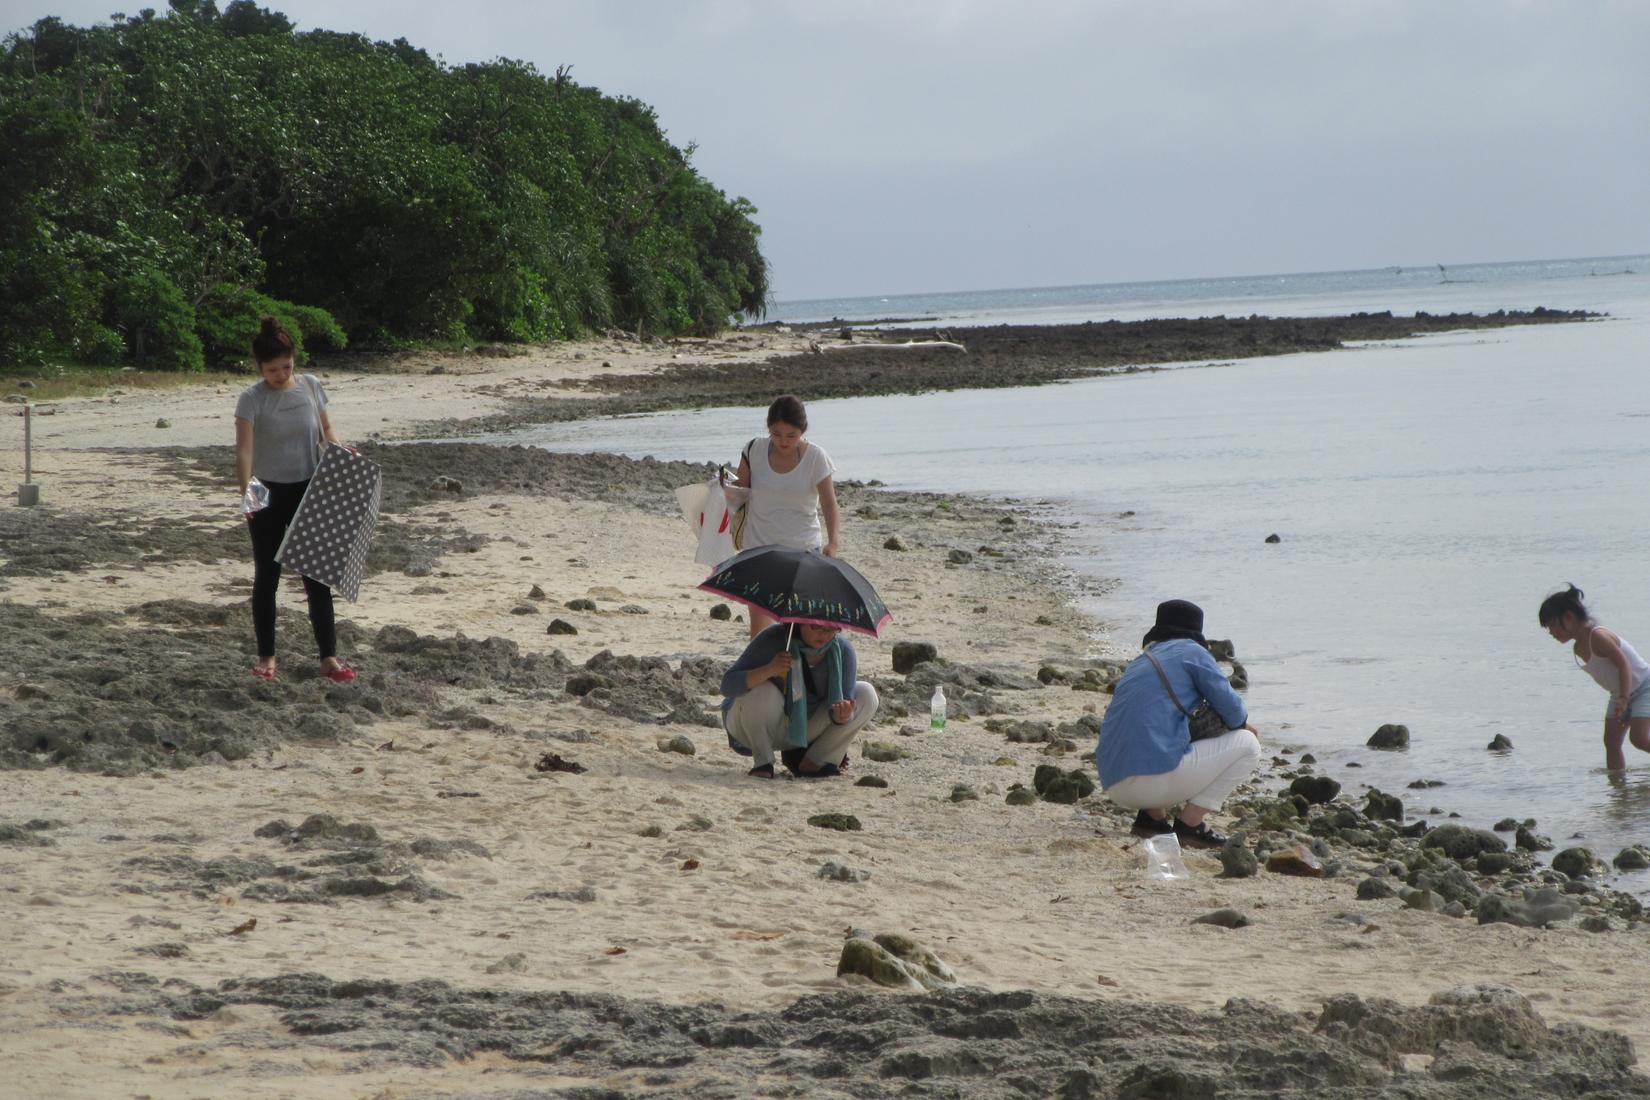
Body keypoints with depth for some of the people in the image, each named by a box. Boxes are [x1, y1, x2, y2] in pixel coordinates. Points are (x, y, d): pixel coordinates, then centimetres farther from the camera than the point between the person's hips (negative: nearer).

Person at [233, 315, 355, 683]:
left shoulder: (310, 387, -1)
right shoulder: (251, 399, -13)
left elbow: (325, 430, 11)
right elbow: (244, 449, -23)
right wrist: (246, 490, -39)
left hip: (307, 490, 3)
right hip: (269, 494, -3)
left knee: (317, 576, 2)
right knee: (266, 576, 6)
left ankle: (329, 656, 4)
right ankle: (266, 656, 15)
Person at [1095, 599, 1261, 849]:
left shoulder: (1137, 665, 26)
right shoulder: (1191, 652, 5)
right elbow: (1230, 708, 3)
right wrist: (1243, 724, 27)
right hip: (1157, 773, -8)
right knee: (1247, 744, 7)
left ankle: (1151, 816, 14)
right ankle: (1189, 823, 0)